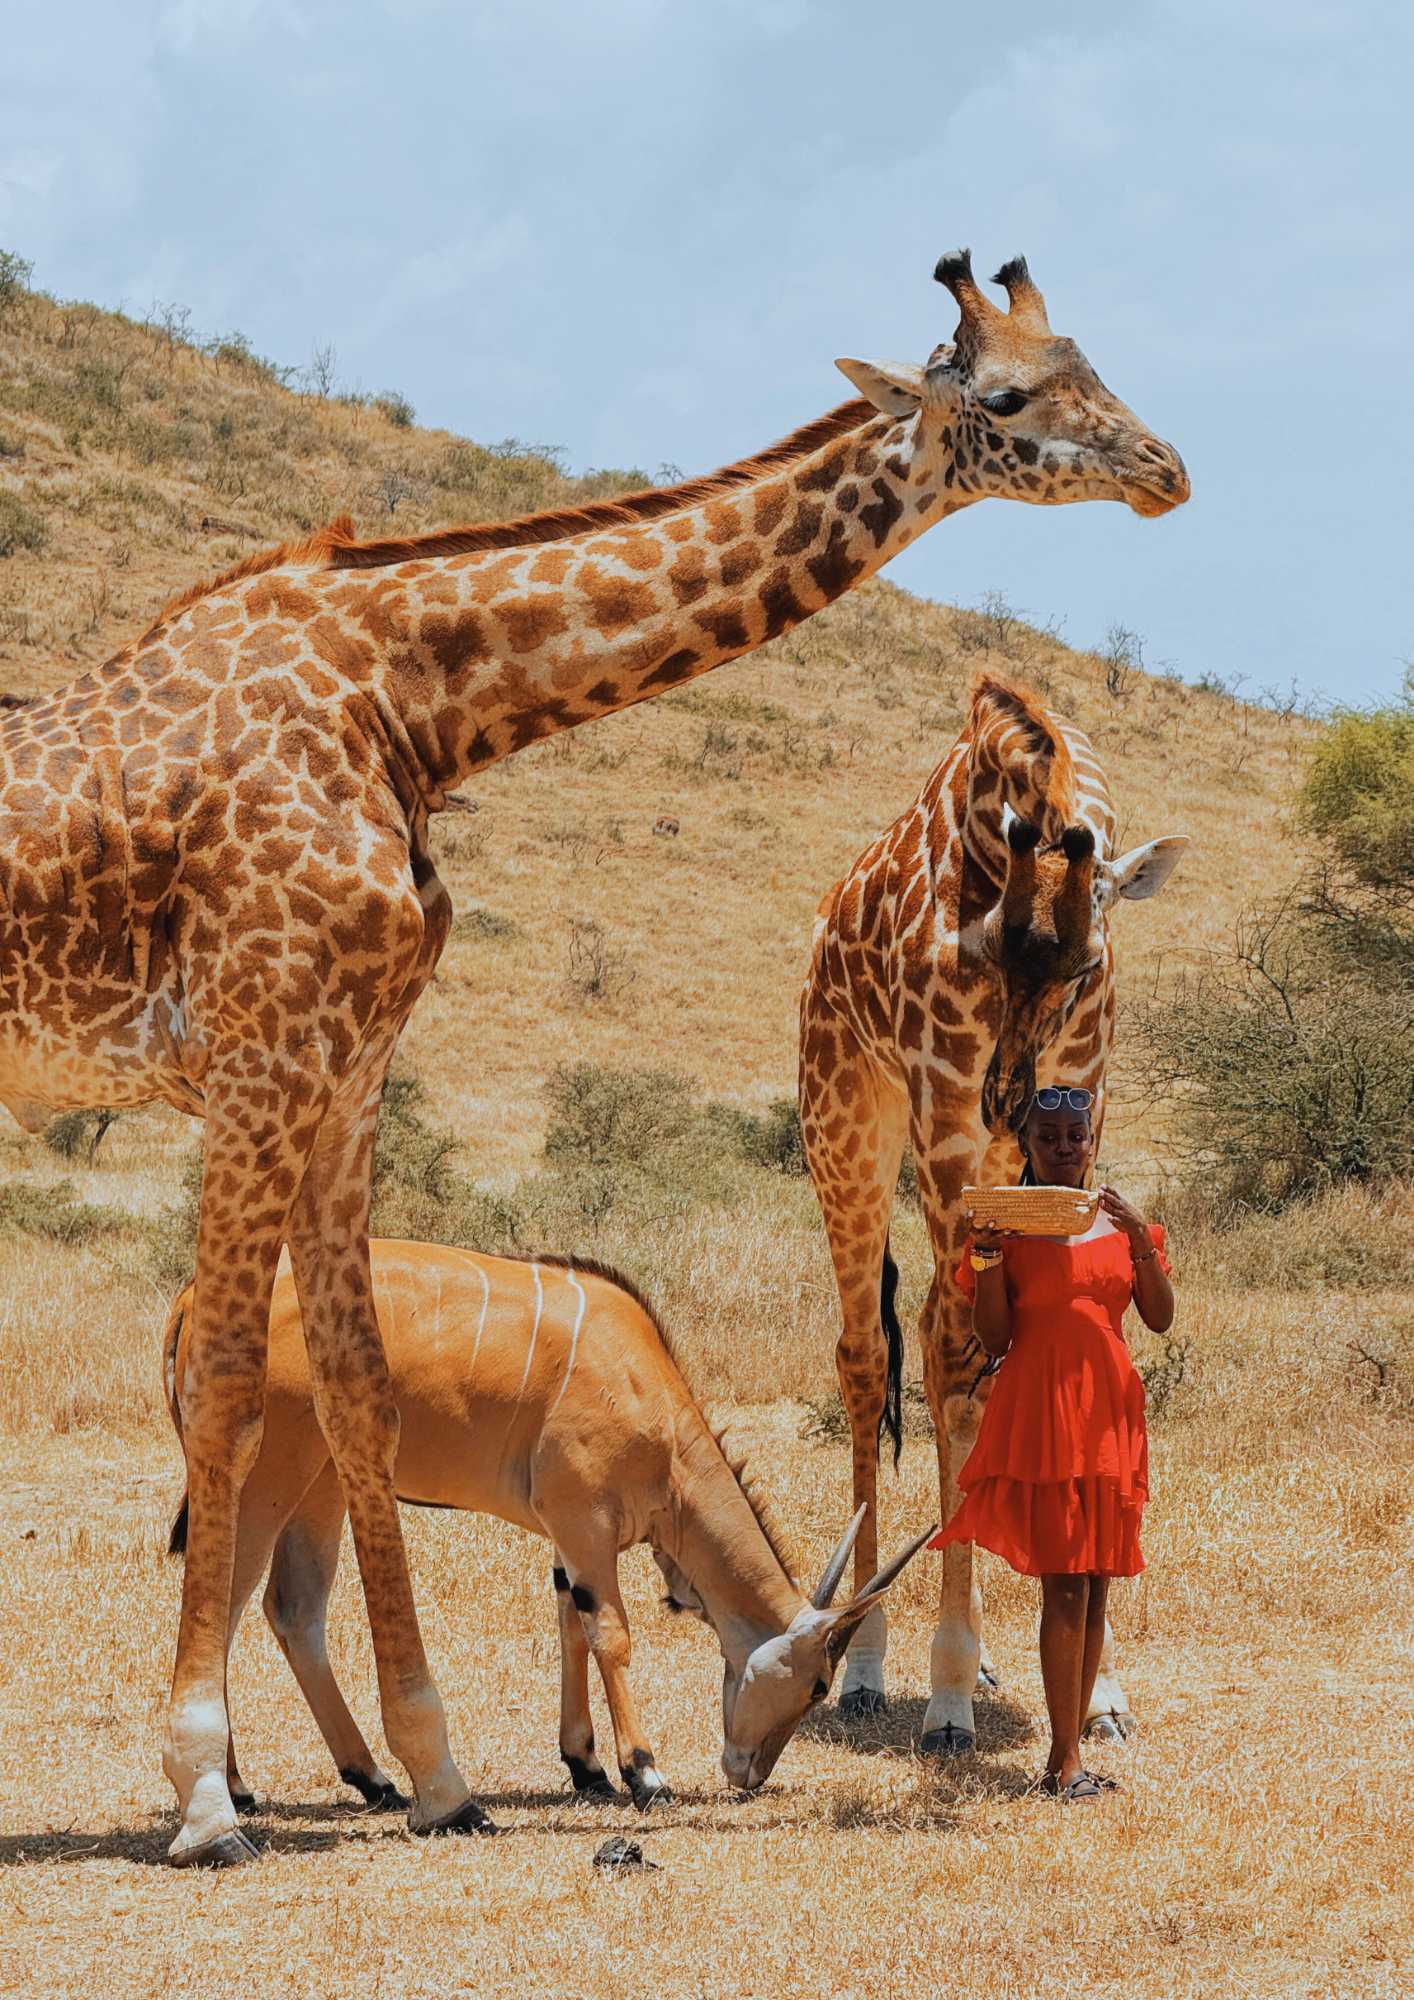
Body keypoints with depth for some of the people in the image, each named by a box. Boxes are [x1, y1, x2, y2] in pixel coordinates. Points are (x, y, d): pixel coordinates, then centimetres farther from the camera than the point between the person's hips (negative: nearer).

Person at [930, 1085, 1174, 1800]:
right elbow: (994, 1340, -4)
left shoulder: (1120, 1221, 11)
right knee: (1065, 1582, -11)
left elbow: (1161, 1318, 1)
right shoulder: (1006, 1225, 0)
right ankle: (1066, 1762, -11)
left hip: (1107, 1412, 5)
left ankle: (1068, 1756, 11)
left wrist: (1140, 1241, -12)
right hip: (1037, 1413, -5)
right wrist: (987, 1257, -17)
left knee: (1094, 1585, 6)